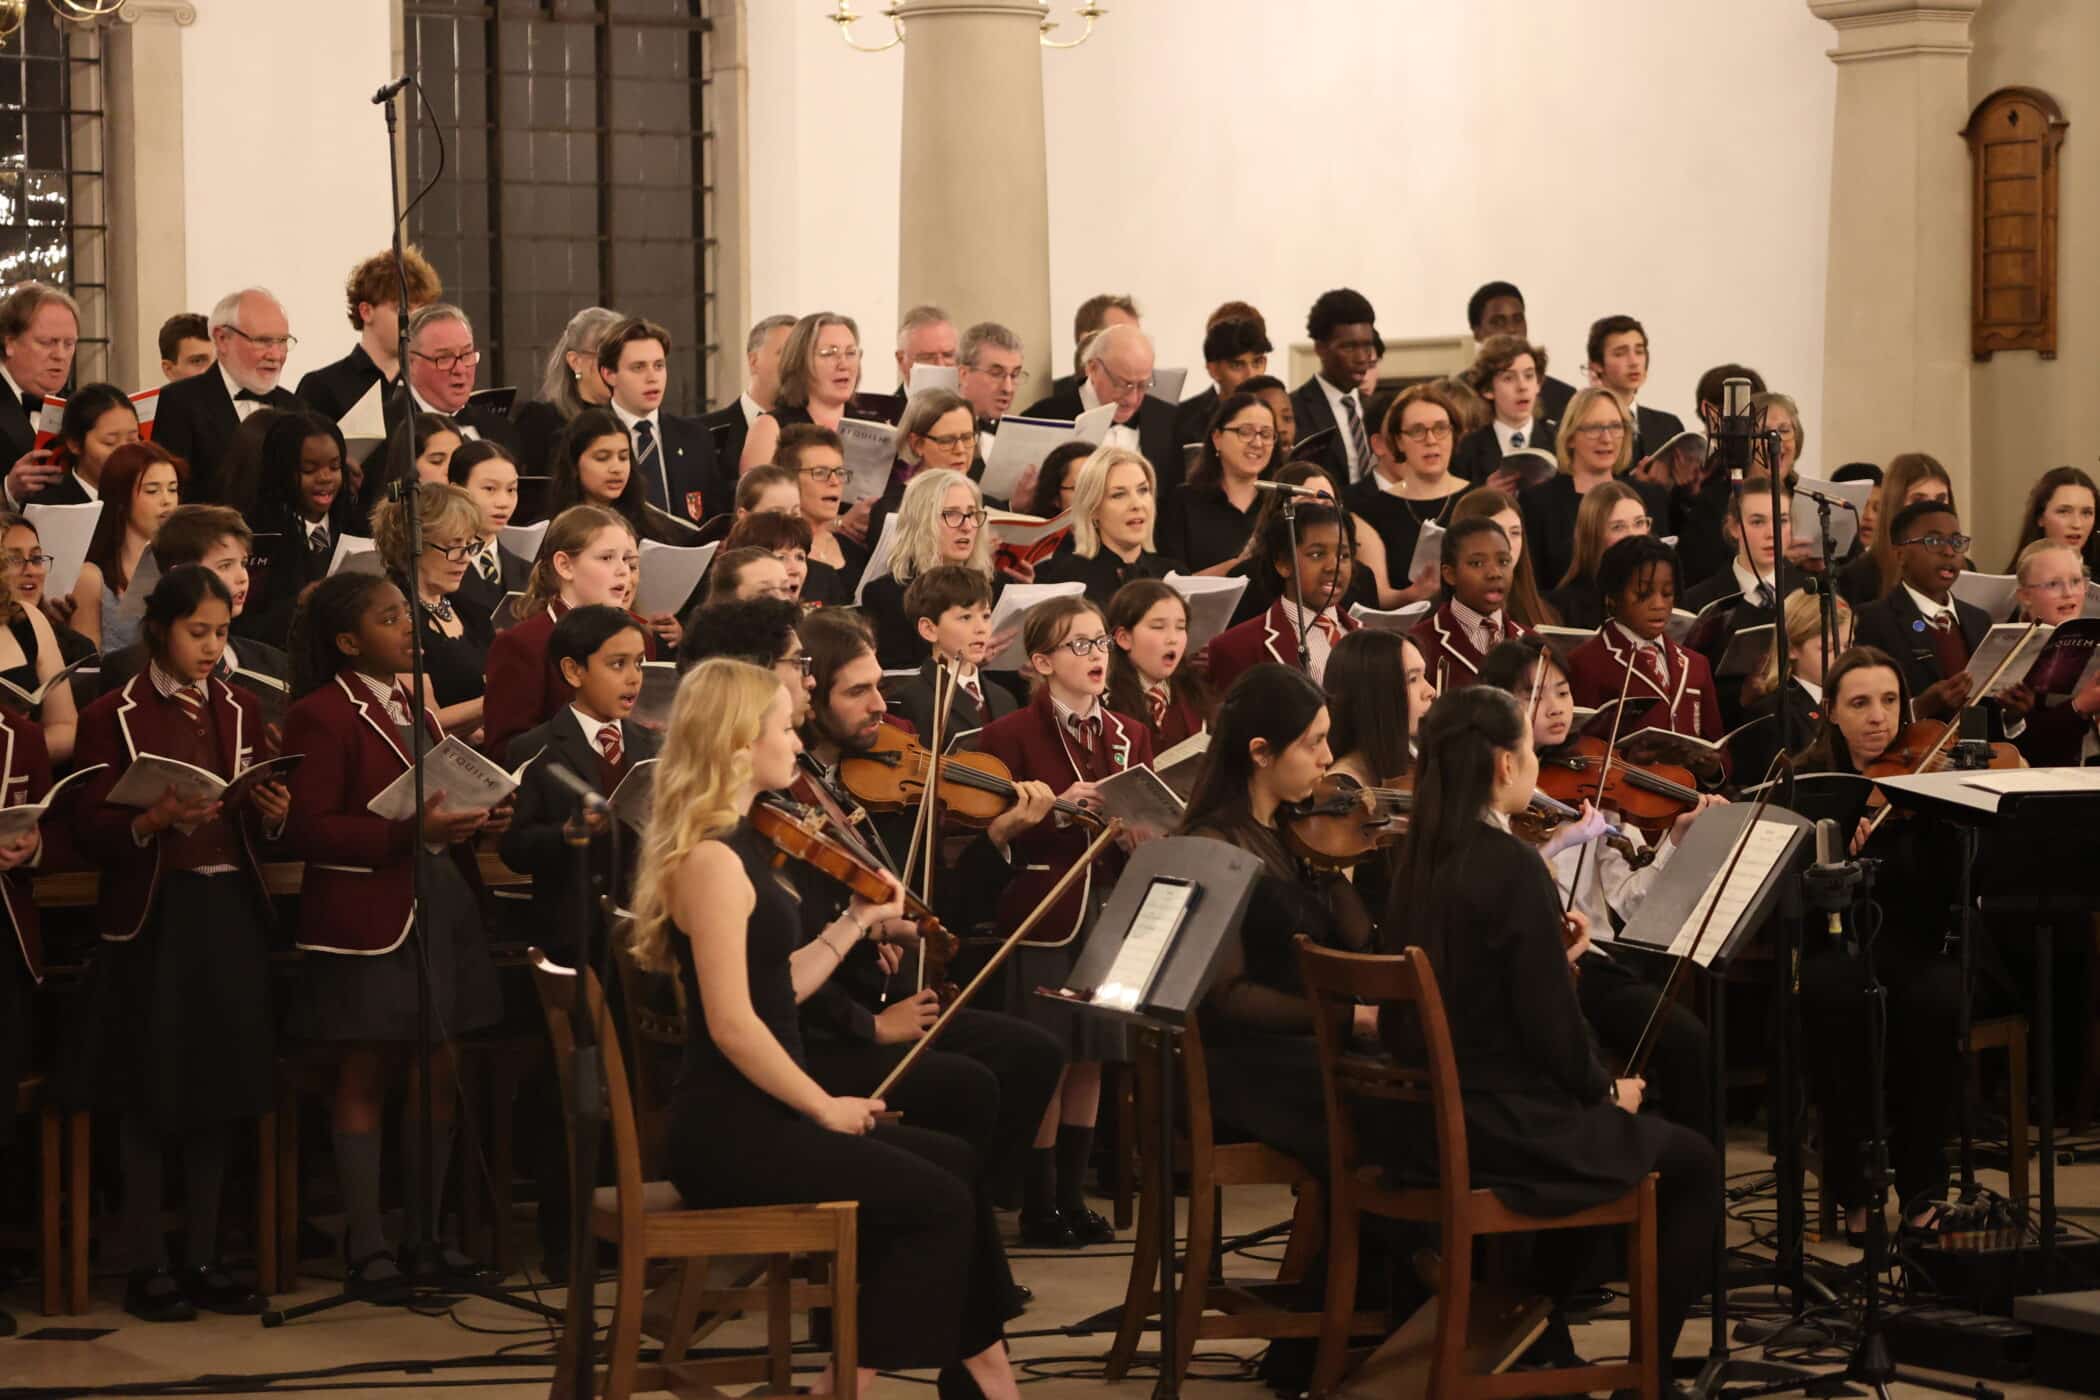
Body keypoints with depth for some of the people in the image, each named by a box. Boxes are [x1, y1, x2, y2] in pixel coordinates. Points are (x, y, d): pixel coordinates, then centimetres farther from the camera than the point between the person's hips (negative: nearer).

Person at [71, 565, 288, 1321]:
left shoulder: (240, 711, 12)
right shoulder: (114, 717, -2)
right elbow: (92, 830, -6)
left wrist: (273, 814, -7)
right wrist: (154, 820, -23)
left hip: (231, 913, 4)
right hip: (152, 918, -4)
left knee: (219, 1090, 5)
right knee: (151, 1096, -3)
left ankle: (205, 1260, 13)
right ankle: (146, 1267, 4)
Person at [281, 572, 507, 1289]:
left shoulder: (418, 710, 18)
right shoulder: (322, 717, -9)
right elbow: (307, 830, -17)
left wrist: (478, 818, 5)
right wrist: (412, 831, -24)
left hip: (442, 904, 8)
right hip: (369, 919, -8)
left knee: (439, 1077, 9)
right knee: (365, 1076, -1)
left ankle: (426, 1235, 18)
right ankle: (365, 1248, 4)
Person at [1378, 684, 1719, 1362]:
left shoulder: (1421, 859, 5)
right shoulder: (1511, 865, -19)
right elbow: (1551, 1028, -17)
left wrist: (1553, 956, 13)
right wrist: (1608, 1091, 0)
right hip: (1495, 1133, -8)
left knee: (1592, 1128, 34)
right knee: (1692, 1163, 11)